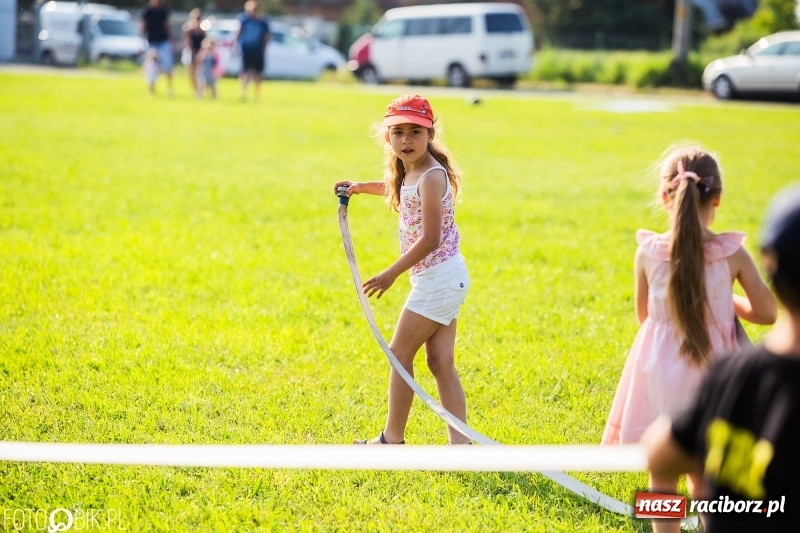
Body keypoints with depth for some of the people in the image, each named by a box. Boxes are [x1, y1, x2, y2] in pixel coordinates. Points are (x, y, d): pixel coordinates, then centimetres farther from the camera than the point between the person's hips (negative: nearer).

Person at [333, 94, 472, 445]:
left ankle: (392, 439, 11)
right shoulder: (408, 173, 9)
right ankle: (460, 444, 5)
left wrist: (391, 274, -22)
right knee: (440, 363, 7)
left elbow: (430, 239, -25)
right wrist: (361, 187, 36)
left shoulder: (431, 177, -19)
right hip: (444, 279, 9)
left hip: (437, 278, -9)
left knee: (400, 353, 1)